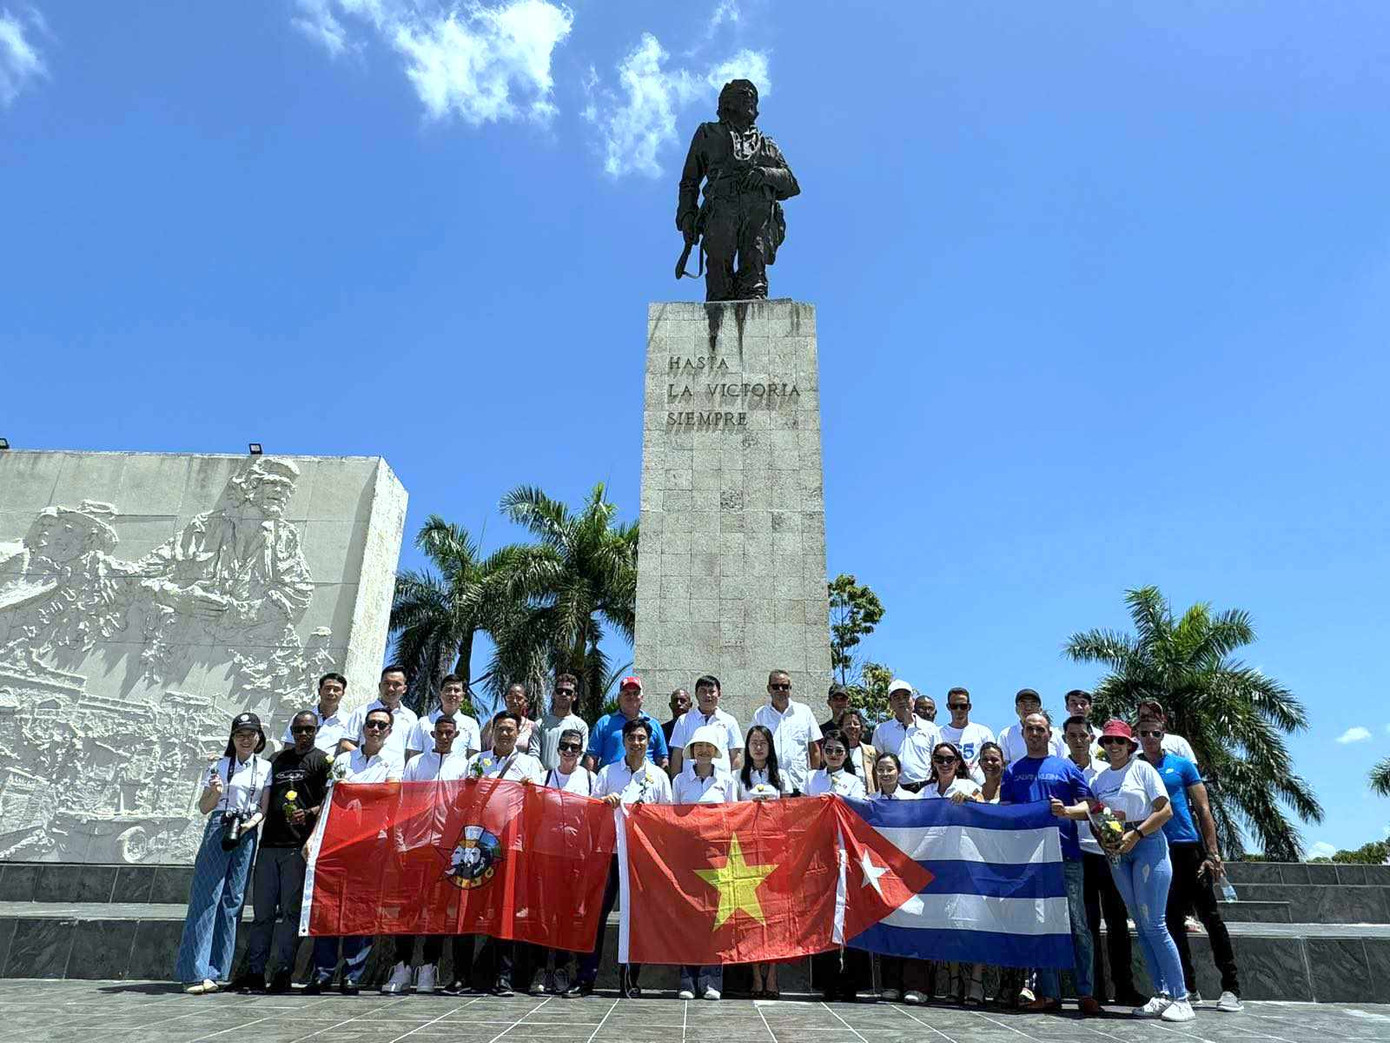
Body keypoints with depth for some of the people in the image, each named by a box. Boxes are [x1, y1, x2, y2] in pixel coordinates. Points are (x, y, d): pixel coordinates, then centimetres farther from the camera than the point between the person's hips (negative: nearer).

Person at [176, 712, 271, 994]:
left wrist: (251, 822, -12)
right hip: (218, 831, -1)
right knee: (206, 897, -7)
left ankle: (215, 972, 8)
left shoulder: (265, 768, 10)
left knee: (233, 901, 1)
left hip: (247, 836, 1)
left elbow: (264, 808, 7)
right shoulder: (221, 765, 7)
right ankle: (196, 972, -3)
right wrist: (215, 794, -13)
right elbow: (203, 807, 7)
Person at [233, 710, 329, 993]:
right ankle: (254, 972, 15)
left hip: (298, 846, -5)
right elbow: (265, 800, 25)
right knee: (262, 911, 8)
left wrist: (309, 814, -23)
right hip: (269, 843, 5)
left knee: (291, 911, -1)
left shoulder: (323, 760, 3)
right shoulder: (277, 759, 20)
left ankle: (284, 972, 6)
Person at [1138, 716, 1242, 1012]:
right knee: (1172, 920, 7)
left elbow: (1203, 809, 1)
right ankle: (1186, 985, 17)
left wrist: (1213, 853, -6)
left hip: (1188, 848, -3)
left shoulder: (1182, 765, 3)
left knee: (1210, 917, 0)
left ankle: (1231, 987, 7)